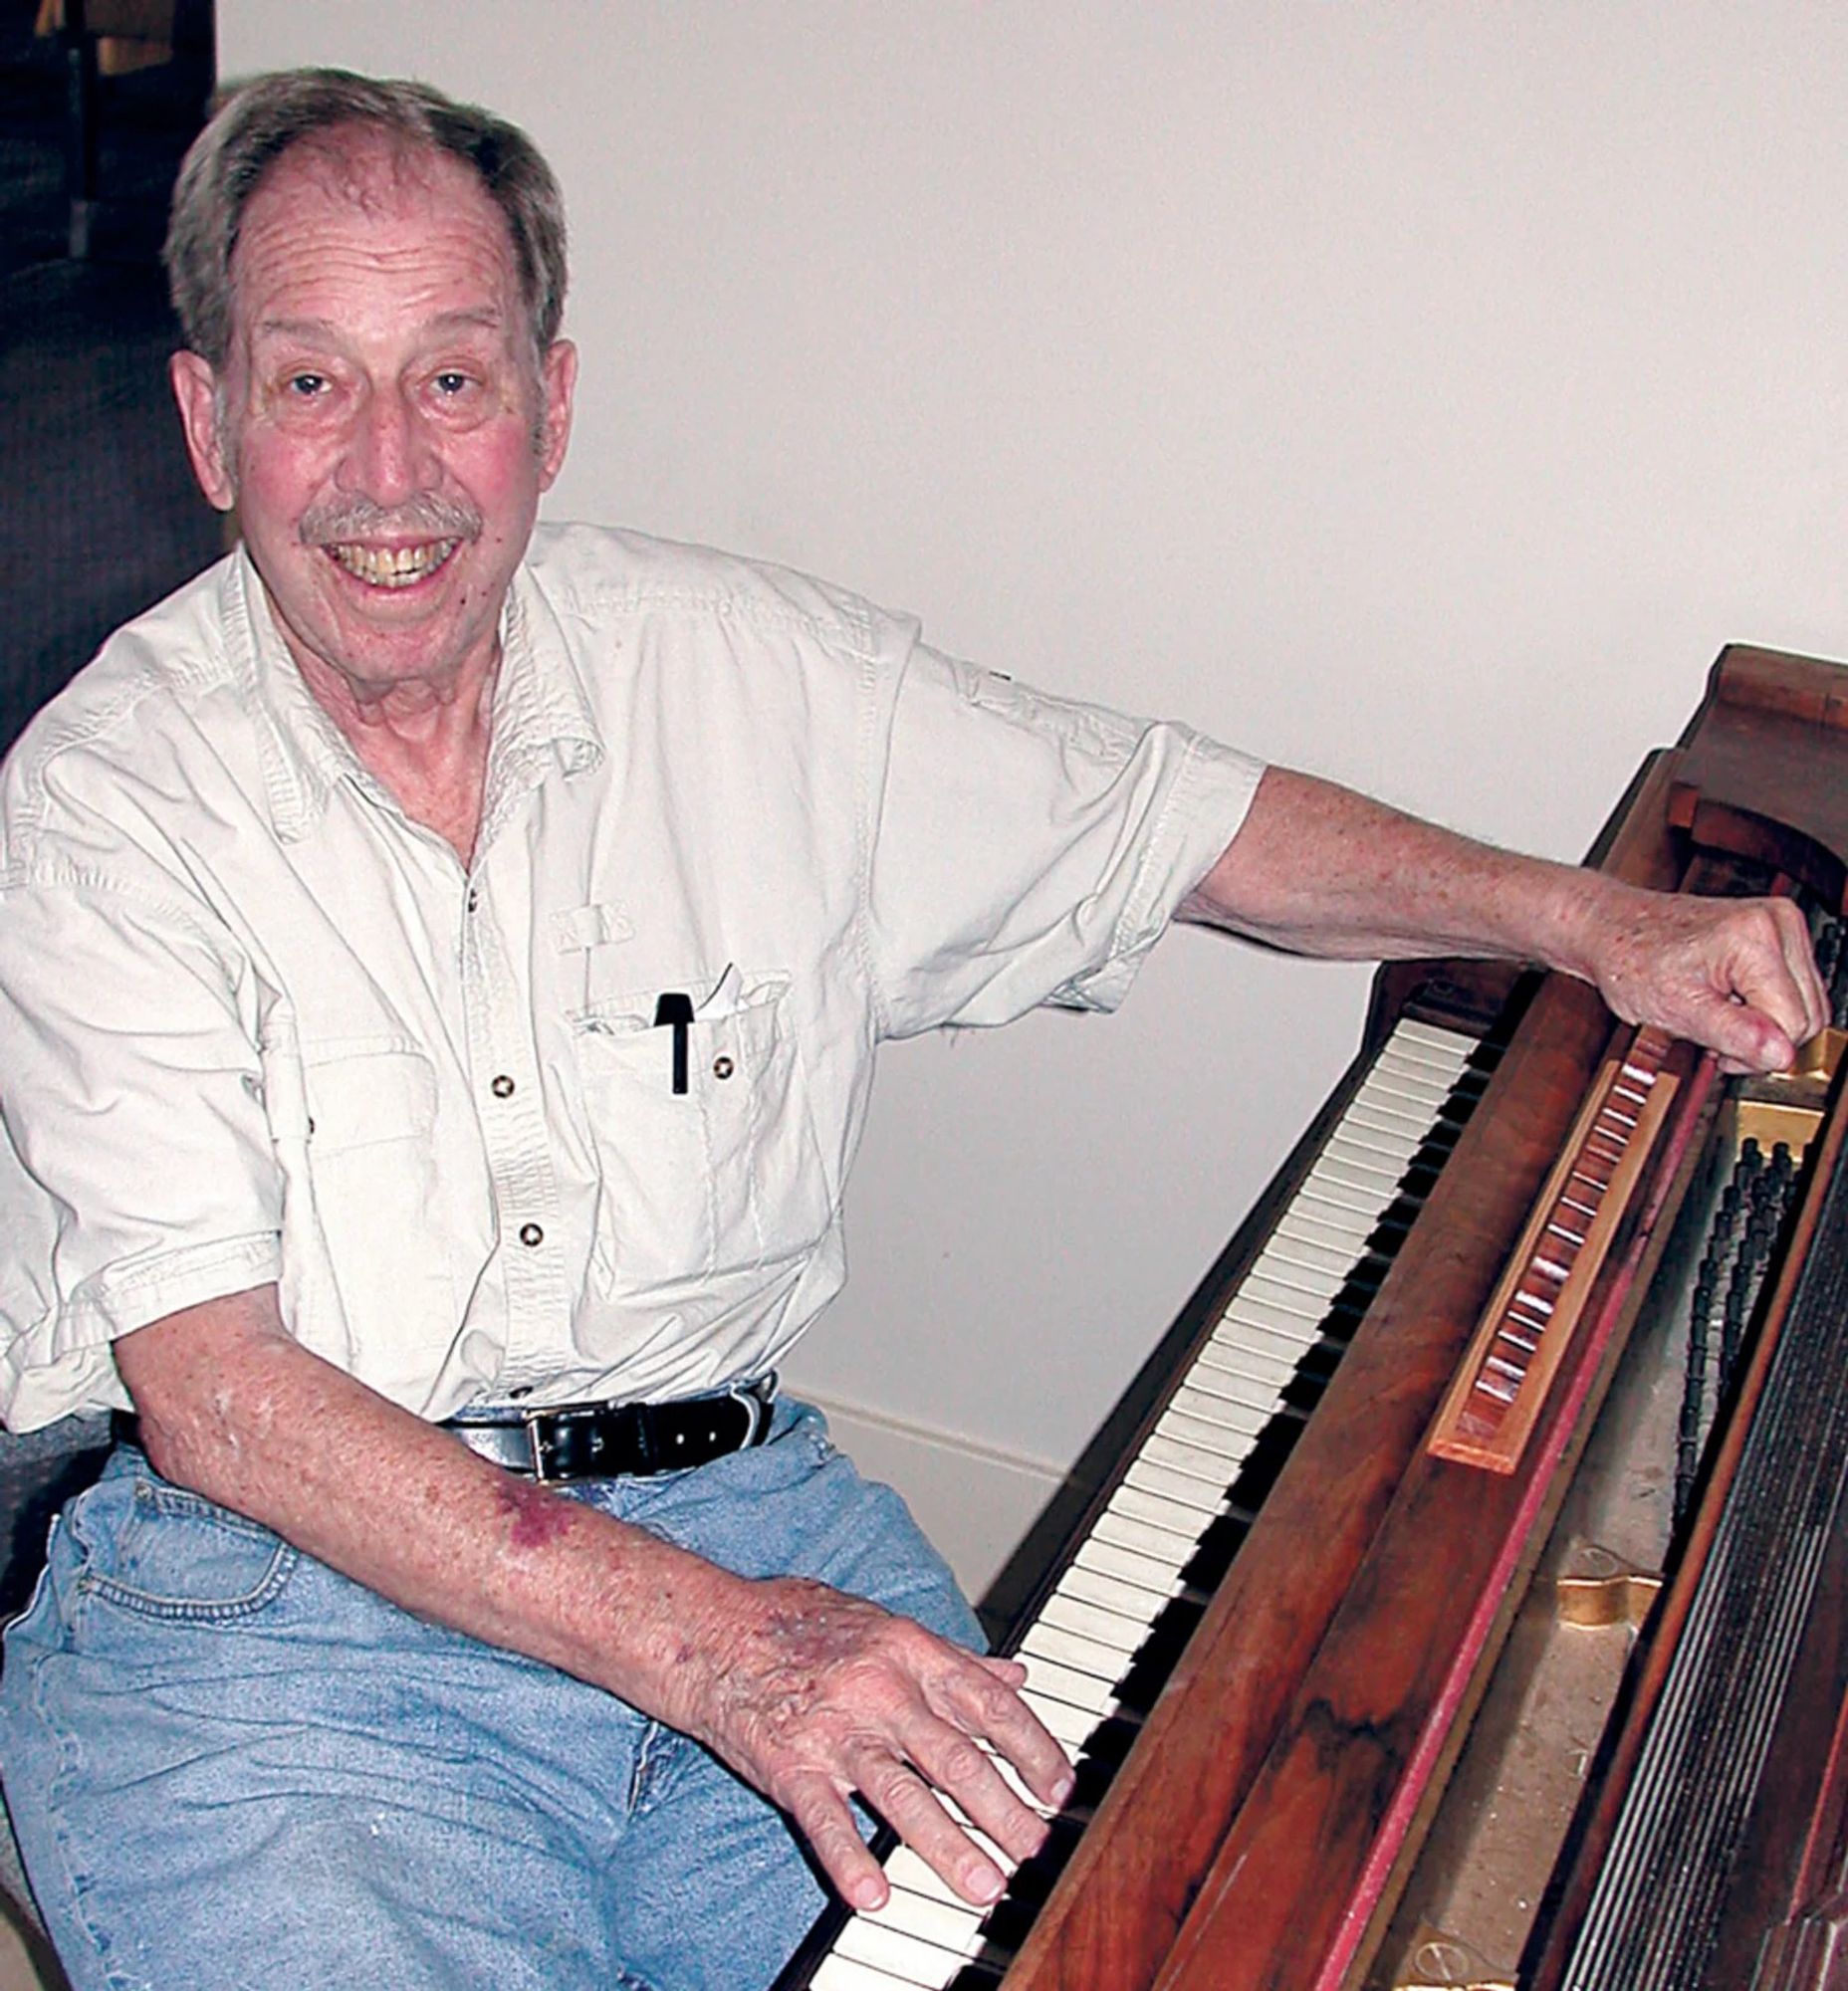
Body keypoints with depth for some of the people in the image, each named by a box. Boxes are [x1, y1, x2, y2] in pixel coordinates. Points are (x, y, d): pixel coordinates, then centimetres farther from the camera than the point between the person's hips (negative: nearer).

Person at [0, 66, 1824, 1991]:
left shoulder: (750, 667, 4)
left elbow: (1181, 820, 15)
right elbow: (208, 1385, -17)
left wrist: (1584, 918, 3)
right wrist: (707, 1639, -28)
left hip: (737, 1506, 3)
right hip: (269, 1593, -2)